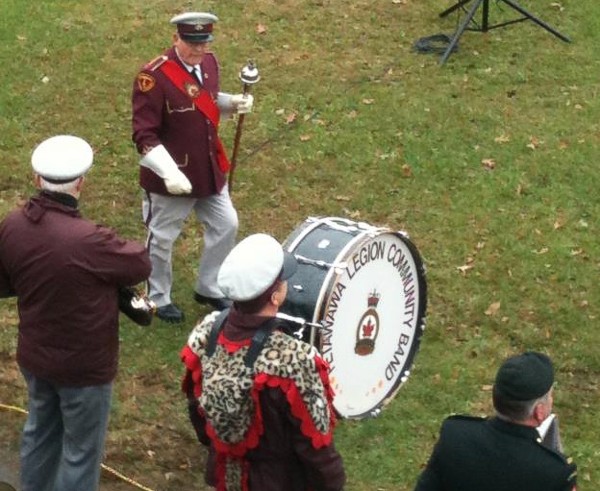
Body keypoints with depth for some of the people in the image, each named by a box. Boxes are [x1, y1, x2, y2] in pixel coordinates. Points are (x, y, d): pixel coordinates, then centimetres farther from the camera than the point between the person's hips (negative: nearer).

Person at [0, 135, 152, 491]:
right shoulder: (87, 240, -33)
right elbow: (143, 264, -15)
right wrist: (114, 252, 4)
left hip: (34, 356, 7)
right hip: (84, 366, -7)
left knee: (40, 431, 28)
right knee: (81, 450, 12)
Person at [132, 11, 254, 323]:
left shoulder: (209, 63, -1)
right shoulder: (154, 76, -25)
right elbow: (144, 134, -25)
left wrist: (233, 103, -5)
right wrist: (169, 173, -35)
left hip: (210, 170, 7)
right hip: (171, 176, -7)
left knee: (226, 226, 16)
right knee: (162, 239, 11)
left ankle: (208, 289, 37)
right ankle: (158, 298, 33)